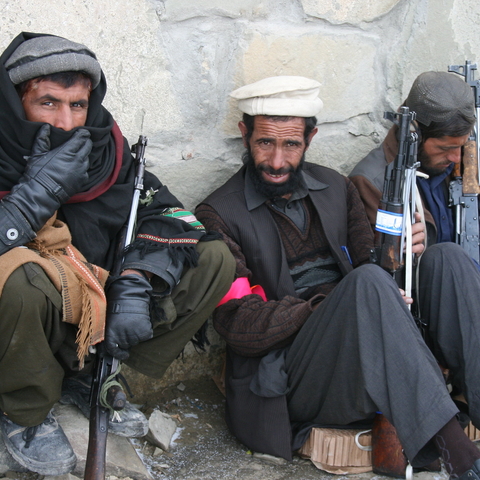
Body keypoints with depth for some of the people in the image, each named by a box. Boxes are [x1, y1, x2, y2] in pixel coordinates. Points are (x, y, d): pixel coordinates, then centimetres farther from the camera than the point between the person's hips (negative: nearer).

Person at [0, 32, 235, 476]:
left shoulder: (101, 145, -5)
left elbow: (168, 215, -2)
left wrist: (135, 286, -18)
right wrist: (40, 191, -29)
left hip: (99, 318, 5)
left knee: (214, 259, -2)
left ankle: (89, 379, 3)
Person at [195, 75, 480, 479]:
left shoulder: (337, 189, 17)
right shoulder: (219, 216, -1)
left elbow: (370, 263, 12)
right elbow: (241, 327, -10)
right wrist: (327, 307, -18)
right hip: (290, 379, -5)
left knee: (446, 259, -15)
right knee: (368, 283, -32)